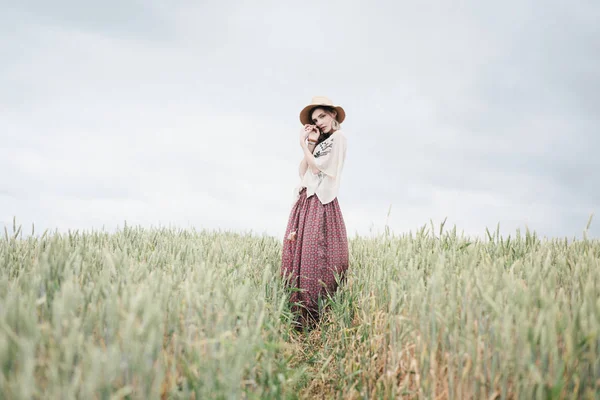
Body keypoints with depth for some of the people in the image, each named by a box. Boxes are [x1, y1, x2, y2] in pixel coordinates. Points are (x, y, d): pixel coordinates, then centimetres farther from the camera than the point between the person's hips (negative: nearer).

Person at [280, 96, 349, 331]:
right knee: (296, 257, 1)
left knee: (316, 259, -14)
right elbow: (302, 172, 14)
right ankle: (300, 320, 2)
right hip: (304, 203, 8)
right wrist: (310, 145, 8)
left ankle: (317, 320, -13)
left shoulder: (337, 138, 1)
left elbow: (319, 169, -8)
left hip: (321, 205, -8)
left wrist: (304, 147, -1)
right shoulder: (320, 142, 25)